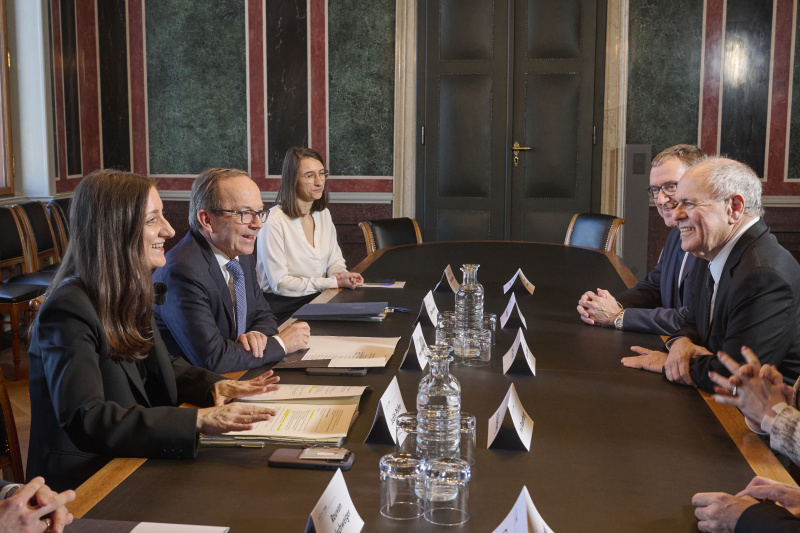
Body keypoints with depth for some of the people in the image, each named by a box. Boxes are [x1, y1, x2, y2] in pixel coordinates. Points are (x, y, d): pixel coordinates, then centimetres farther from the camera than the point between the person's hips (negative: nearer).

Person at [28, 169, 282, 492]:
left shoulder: (129, 294, 8)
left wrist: (212, 386, -2)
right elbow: (84, 420, -29)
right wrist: (197, 421, -35)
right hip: (85, 483, -8)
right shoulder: (69, 311, -21)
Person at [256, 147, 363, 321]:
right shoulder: (274, 221, -15)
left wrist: (344, 275, -8)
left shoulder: (323, 214, 11)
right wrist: (333, 282, -16)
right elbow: (280, 283, -16)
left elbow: (334, 260, 17)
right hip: (283, 305, -7)